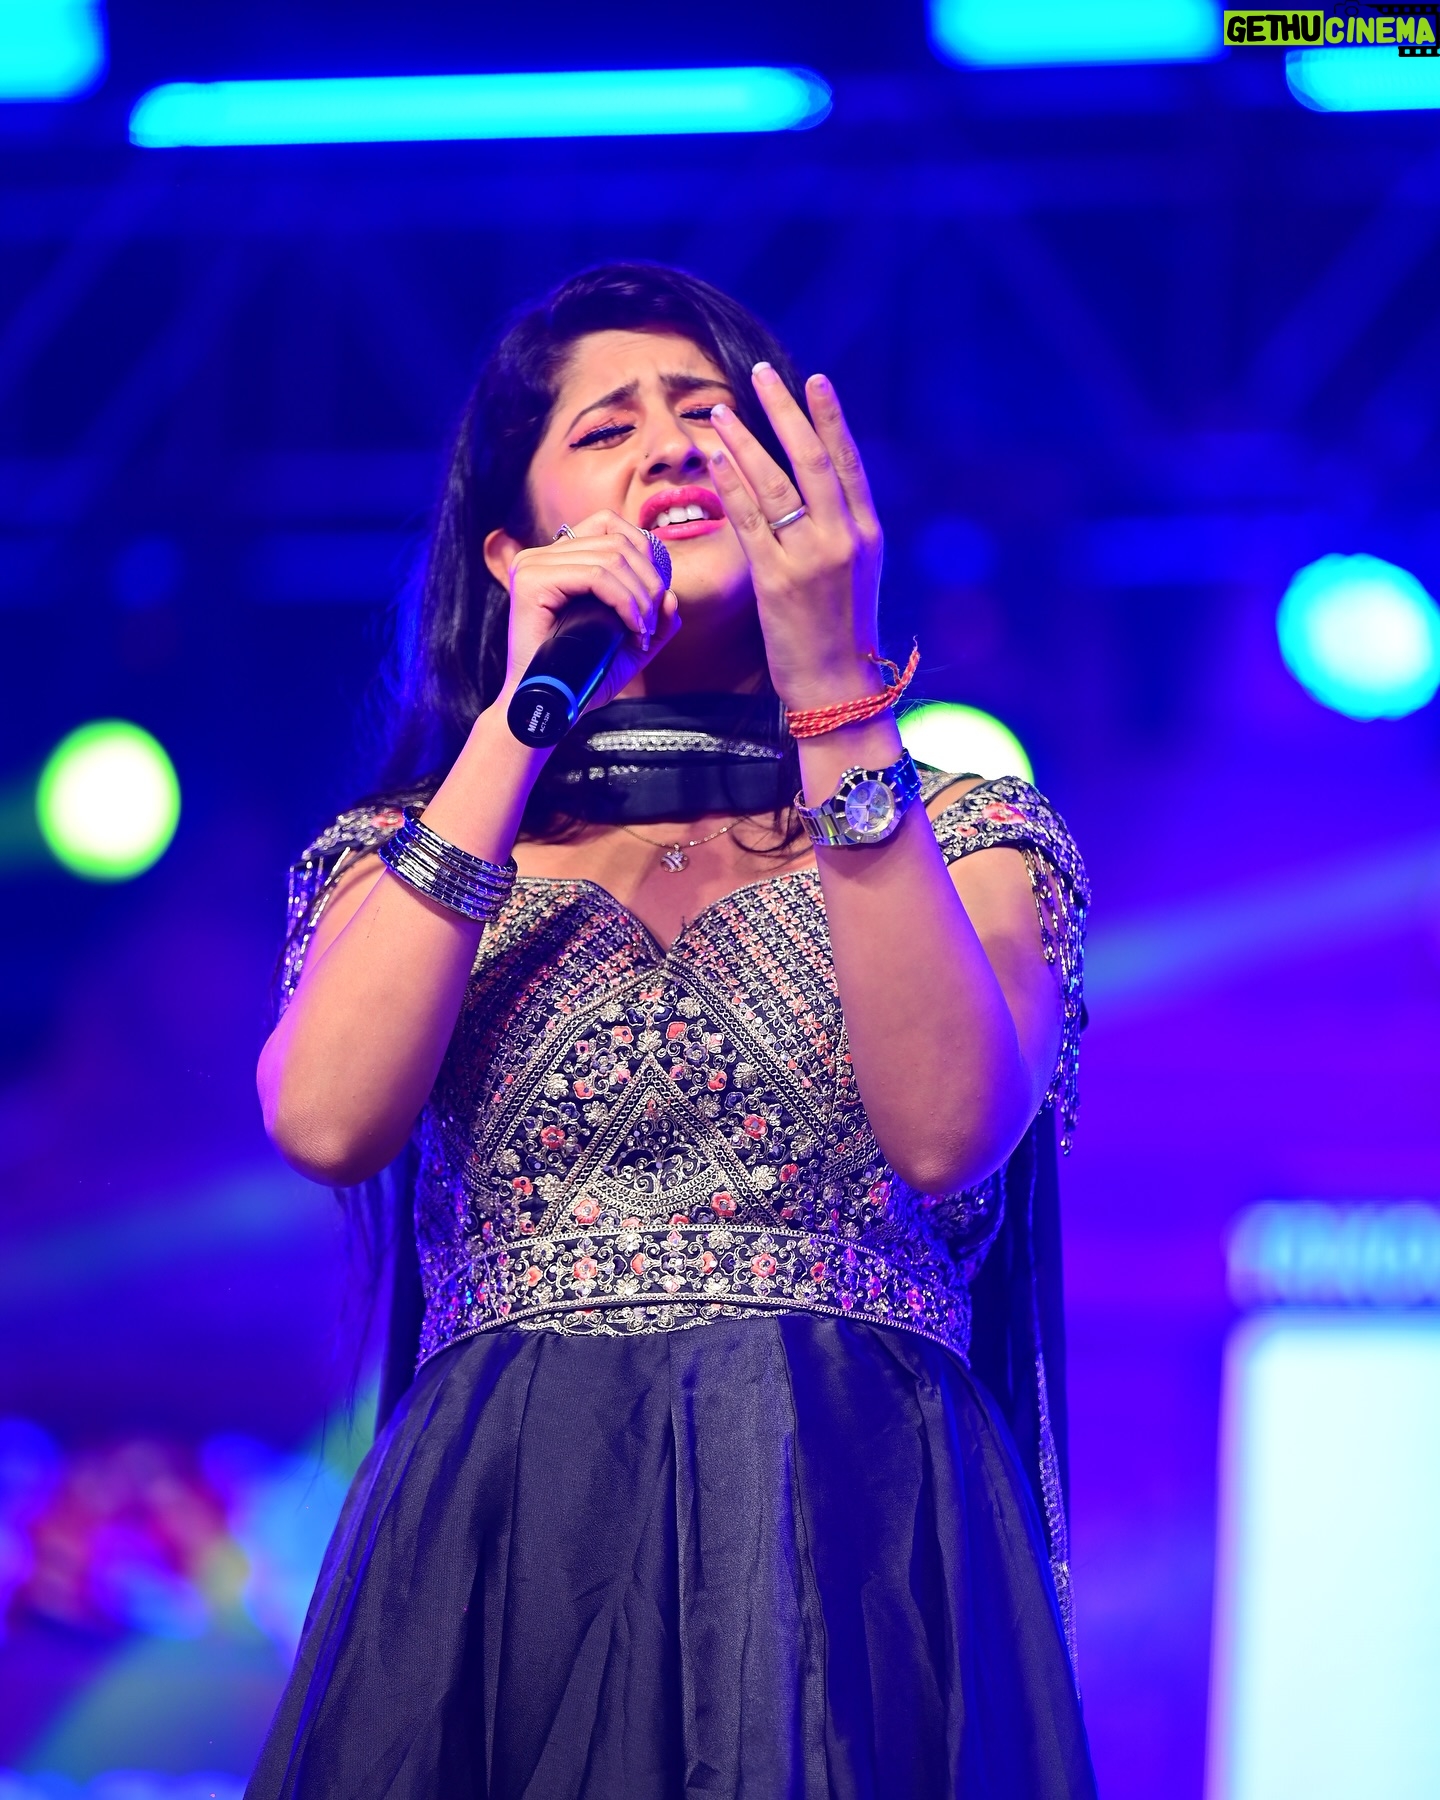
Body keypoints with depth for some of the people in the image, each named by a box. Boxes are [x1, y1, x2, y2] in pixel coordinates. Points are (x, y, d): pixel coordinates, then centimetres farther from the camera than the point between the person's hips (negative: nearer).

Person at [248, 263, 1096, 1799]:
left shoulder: (972, 841, 10)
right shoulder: (407, 856, 14)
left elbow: (945, 1136, -11)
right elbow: (328, 1124, -8)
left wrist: (836, 702, -15)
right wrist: (520, 722, -6)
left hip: (855, 1548, -1)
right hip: (499, 1555, 1)